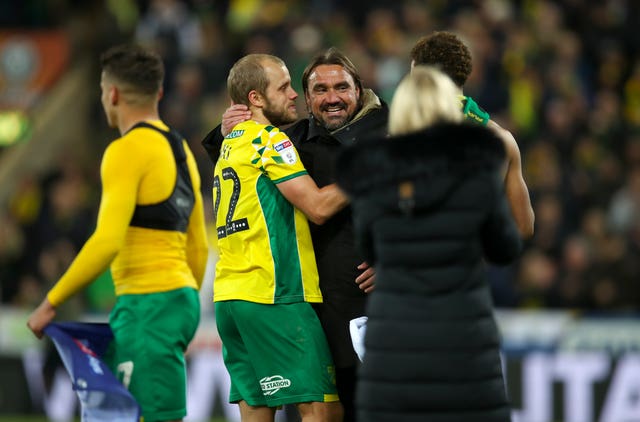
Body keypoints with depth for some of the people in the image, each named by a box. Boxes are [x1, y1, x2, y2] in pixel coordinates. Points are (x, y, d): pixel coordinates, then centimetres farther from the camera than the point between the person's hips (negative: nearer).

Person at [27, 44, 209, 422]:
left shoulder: (127, 150, -11)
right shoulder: (180, 150, 16)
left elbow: (106, 242, -20)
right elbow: (198, 248, 21)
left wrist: (51, 303, -13)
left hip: (148, 305, -9)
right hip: (180, 295, 9)